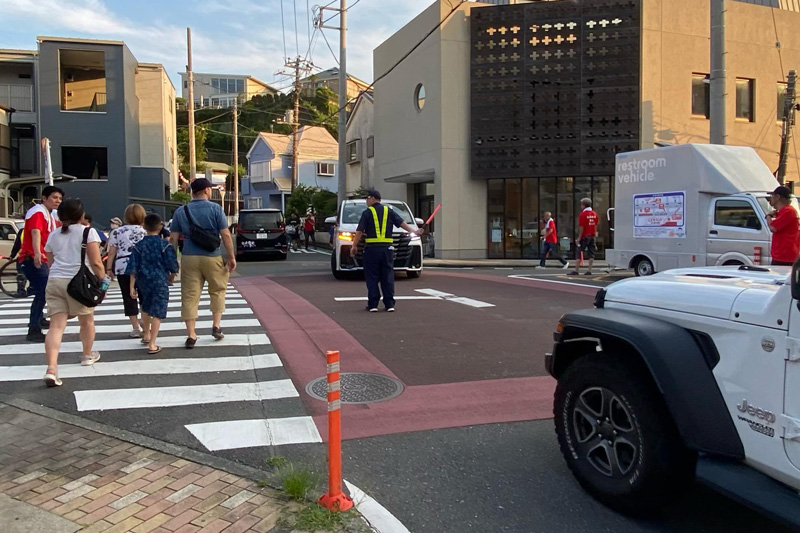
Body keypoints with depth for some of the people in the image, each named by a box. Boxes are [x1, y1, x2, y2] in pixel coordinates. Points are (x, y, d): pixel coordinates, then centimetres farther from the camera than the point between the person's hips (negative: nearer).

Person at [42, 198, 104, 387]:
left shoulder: (53, 236, 15)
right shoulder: (88, 232, 1)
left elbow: (51, 263, 20)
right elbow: (96, 263, -5)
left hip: (54, 281, 3)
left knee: (56, 326, -3)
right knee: (87, 321, 19)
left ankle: (51, 368, -17)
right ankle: (87, 355, 37)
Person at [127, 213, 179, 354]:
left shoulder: (139, 245, 0)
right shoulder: (165, 245, -8)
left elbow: (133, 268, -1)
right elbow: (172, 265, -7)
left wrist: (132, 286, 3)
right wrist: (172, 276, 15)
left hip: (143, 282, 4)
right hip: (160, 282, -4)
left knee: (146, 309, 25)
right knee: (157, 312, -3)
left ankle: (146, 334, 45)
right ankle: (152, 345, -8)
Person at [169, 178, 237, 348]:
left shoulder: (181, 211, 6)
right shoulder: (215, 208, -2)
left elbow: (173, 239, 4)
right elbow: (225, 234, -6)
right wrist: (232, 257, -1)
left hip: (189, 258, 2)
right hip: (212, 257, -2)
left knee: (189, 296, 4)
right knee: (217, 290, 18)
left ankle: (191, 336, 6)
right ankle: (216, 326, 14)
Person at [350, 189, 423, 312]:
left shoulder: (367, 212, 0)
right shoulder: (389, 211, 10)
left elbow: (360, 231, -6)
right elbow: (401, 223, 3)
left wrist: (354, 246, -3)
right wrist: (414, 231, 5)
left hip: (372, 248, -3)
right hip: (387, 248, 3)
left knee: (372, 278, 2)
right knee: (388, 277, 7)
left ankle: (373, 305, 1)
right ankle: (389, 304, 5)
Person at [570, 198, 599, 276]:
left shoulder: (583, 214, -11)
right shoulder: (594, 214, 7)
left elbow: (582, 227, -13)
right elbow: (595, 226, 11)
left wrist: (579, 237, -9)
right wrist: (594, 235, 17)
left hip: (585, 237, -6)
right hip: (592, 236, 6)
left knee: (579, 254, -1)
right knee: (591, 254, 6)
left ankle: (576, 271, -2)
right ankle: (589, 271, 3)